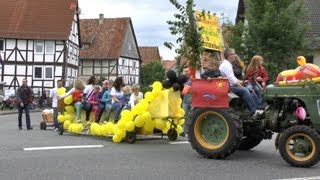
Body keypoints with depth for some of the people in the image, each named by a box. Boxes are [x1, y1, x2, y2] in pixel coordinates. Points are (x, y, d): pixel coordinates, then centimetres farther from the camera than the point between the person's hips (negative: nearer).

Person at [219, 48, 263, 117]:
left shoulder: (228, 65, 18)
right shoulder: (226, 65, -16)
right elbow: (232, 80, -20)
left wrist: (242, 82, 11)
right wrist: (242, 86, -12)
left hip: (231, 85, 10)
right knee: (244, 90, -26)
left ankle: (257, 108, -5)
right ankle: (254, 111, -24)